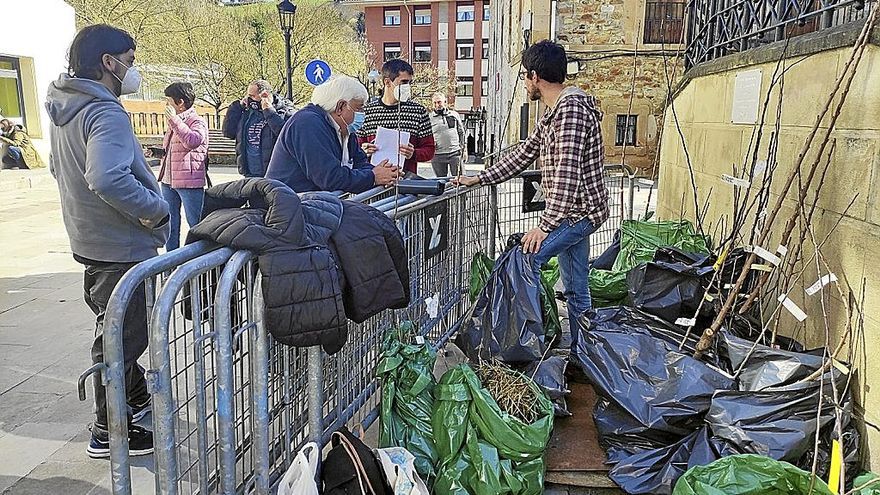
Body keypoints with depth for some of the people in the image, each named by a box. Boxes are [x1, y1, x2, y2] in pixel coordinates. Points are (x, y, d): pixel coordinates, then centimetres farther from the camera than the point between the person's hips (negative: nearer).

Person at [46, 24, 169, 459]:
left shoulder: (64, 108, 8)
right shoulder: (106, 114, -23)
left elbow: (59, 168, 21)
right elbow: (108, 179, -39)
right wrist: (156, 208, -25)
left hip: (89, 239, 10)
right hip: (121, 246, -10)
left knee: (115, 329, 23)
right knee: (121, 337, 3)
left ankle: (137, 398, 42)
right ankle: (109, 432, 16)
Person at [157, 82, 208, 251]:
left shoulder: (197, 122, -9)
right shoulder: (174, 122, 18)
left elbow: (192, 141, -30)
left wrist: (174, 120, -24)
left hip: (189, 182, -9)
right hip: (168, 180, 9)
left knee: (195, 224, -2)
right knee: (170, 223, 15)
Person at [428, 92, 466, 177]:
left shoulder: (454, 115, 9)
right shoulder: (429, 118, 4)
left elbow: (461, 133, 15)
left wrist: (463, 149, 11)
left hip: (455, 153, 0)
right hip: (438, 155, 0)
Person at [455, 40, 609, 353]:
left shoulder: (570, 107, -20)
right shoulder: (553, 112, 14)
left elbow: (567, 173, -27)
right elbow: (523, 155, 20)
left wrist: (545, 225, -28)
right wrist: (479, 179, 18)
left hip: (578, 211, -10)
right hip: (575, 211, 10)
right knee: (576, 290, 14)